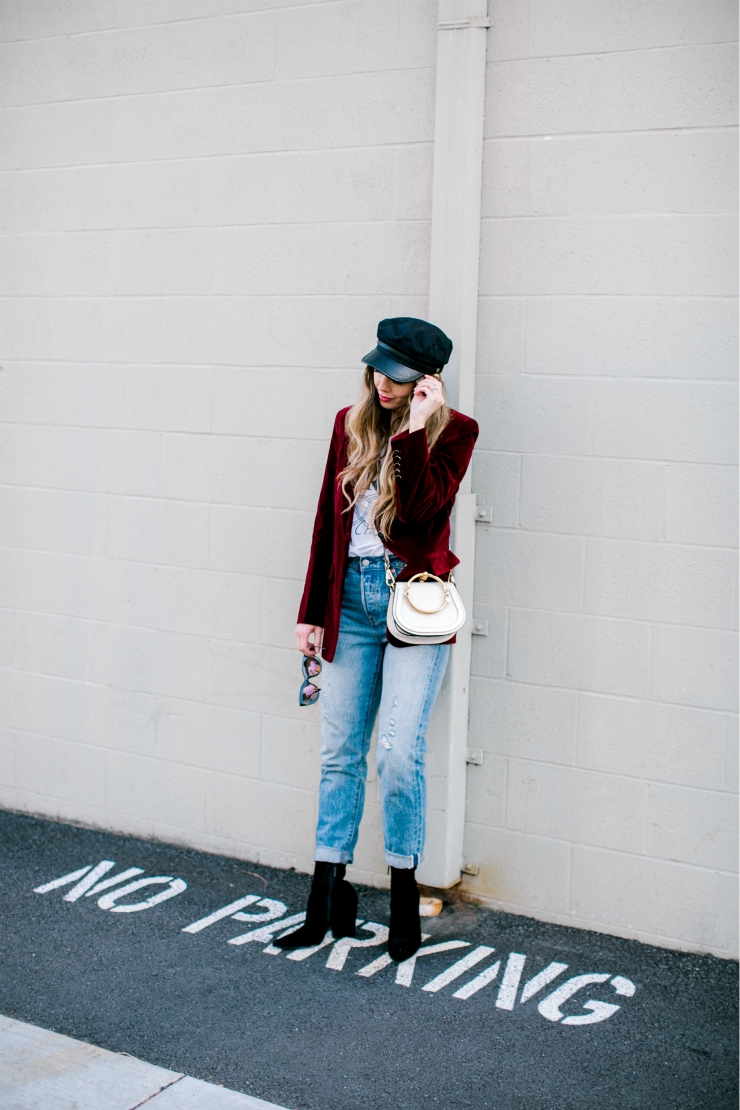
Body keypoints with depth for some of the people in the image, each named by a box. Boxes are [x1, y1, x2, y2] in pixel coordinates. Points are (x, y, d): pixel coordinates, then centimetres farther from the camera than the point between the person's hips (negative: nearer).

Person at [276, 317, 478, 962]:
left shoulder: (453, 430, -2)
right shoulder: (351, 423, 10)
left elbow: (419, 512, -17)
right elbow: (328, 520, 12)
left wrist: (416, 429, -19)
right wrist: (311, 613, 11)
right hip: (351, 600, 4)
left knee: (398, 752, -9)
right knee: (340, 754, 6)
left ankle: (405, 900, 10)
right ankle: (326, 903, 15)